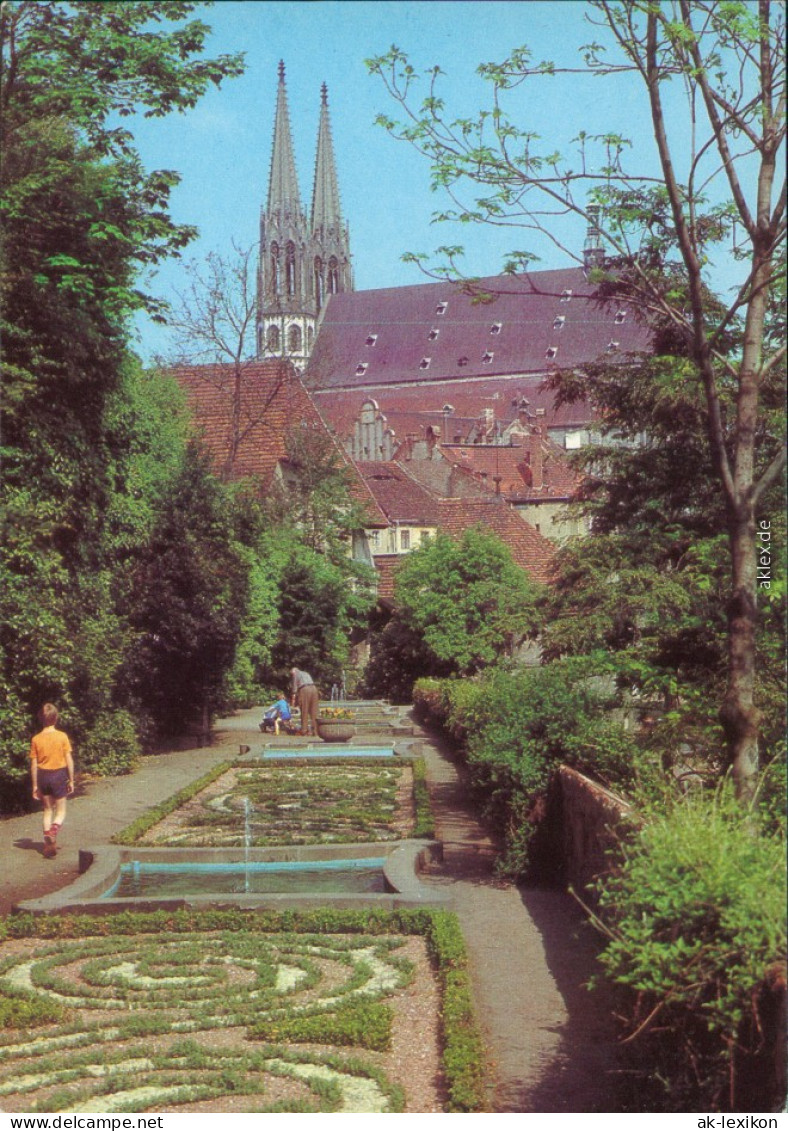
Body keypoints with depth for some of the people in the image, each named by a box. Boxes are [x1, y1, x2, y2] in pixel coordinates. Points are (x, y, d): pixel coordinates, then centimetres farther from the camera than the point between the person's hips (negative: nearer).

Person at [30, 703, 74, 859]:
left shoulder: (36, 739, -4)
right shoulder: (62, 736, -9)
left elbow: (33, 764, -2)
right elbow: (69, 760, -8)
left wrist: (35, 785, 6)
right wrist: (71, 780, 2)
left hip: (43, 776, 2)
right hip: (59, 774, -2)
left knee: (48, 810, 16)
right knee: (61, 810, 9)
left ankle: (48, 845, 14)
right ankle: (53, 830, -21)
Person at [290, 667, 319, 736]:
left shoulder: (295, 674, 14)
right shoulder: (306, 673, 32)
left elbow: (294, 687, 5)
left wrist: (293, 698, 4)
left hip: (304, 690, -5)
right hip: (314, 689, 5)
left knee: (304, 712, -1)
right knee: (314, 712, 5)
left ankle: (304, 730, -3)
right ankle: (315, 730, 2)